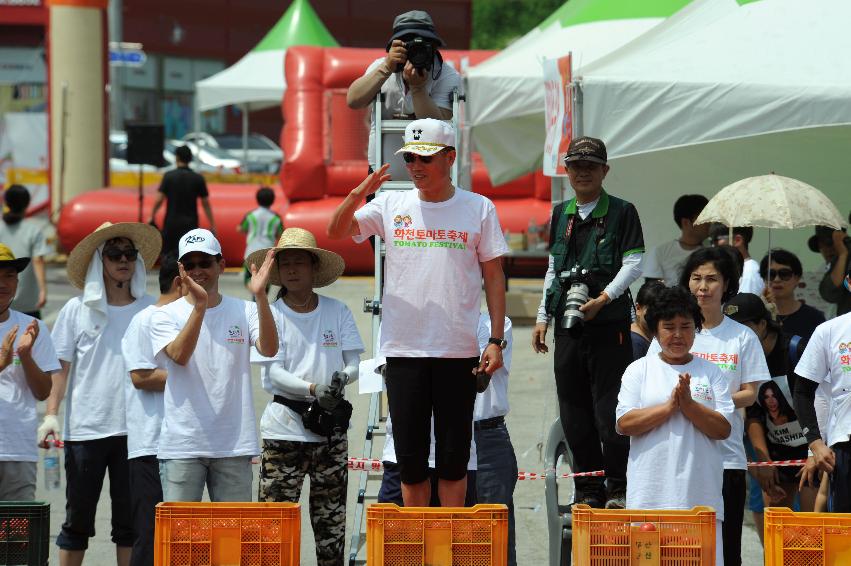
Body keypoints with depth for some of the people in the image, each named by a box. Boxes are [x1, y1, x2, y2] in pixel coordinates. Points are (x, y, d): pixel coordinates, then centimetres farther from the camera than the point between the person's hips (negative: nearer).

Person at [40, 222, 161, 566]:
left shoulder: (149, 309, 6)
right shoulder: (77, 310, 5)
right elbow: (61, 366, 3)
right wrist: (51, 414, -7)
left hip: (135, 429, 1)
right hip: (85, 429, -1)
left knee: (130, 520, 3)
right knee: (78, 519, 4)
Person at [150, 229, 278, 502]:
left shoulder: (244, 311, 7)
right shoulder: (165, 315, 3)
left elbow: (269, 349, -11)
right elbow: (179, 355, -16)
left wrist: (260, 296, -23)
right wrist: (199, 305, -26)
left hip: (234, 445, 2)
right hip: (182, 445, -1)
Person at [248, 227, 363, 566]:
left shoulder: (337, 312, 6)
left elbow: (353, 364, 3)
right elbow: (273, 373, -8)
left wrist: (342, 379, -21)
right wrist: (313, 390, -24)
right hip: (285, 423, -2)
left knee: (331, 519, 6)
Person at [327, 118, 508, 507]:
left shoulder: (478, 209, 3)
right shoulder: (391, 205, 7)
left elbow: (494, 277, 4)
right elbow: (336, 232, -1)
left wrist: (496, 340, -3)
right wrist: (358, 194, -19)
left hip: (458, 352, -1)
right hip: (403, 350, 2)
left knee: (453, 457, 3)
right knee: (410, 458, 5)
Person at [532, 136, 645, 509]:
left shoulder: (621, 213, 0)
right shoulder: (560, 215, 16)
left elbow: (633, 265, -6)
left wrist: (604, 299, -17)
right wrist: (543, 318, 16)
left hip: (609, 324, -5)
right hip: (567, 325, 5)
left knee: (609, 408, -8)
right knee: (573, 409, 6)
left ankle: (618, 488, -1)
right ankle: (589, 490, 12)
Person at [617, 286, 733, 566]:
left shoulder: (710, 372, 11)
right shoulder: (639, 370, 10)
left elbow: (723, 428, 3)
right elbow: (624, 424, -2)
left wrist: (688, 404, -9)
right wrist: (670, 406, -10)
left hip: (700, 492, 1)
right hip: (650, 491, -1)